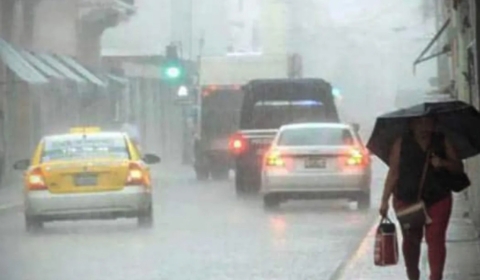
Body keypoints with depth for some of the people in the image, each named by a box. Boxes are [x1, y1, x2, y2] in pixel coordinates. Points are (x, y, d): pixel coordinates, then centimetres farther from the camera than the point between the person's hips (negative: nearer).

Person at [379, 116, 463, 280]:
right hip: (407, 199, 0)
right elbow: (393, 173, -1)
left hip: (438, 200, 0)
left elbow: (459, 167, 6)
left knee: (436, 239, -10)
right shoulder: (402, 144, 1)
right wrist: (385, 201, -5)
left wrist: (443, 163, -16)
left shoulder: (442, 142, 5)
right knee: (411, 239, 11)